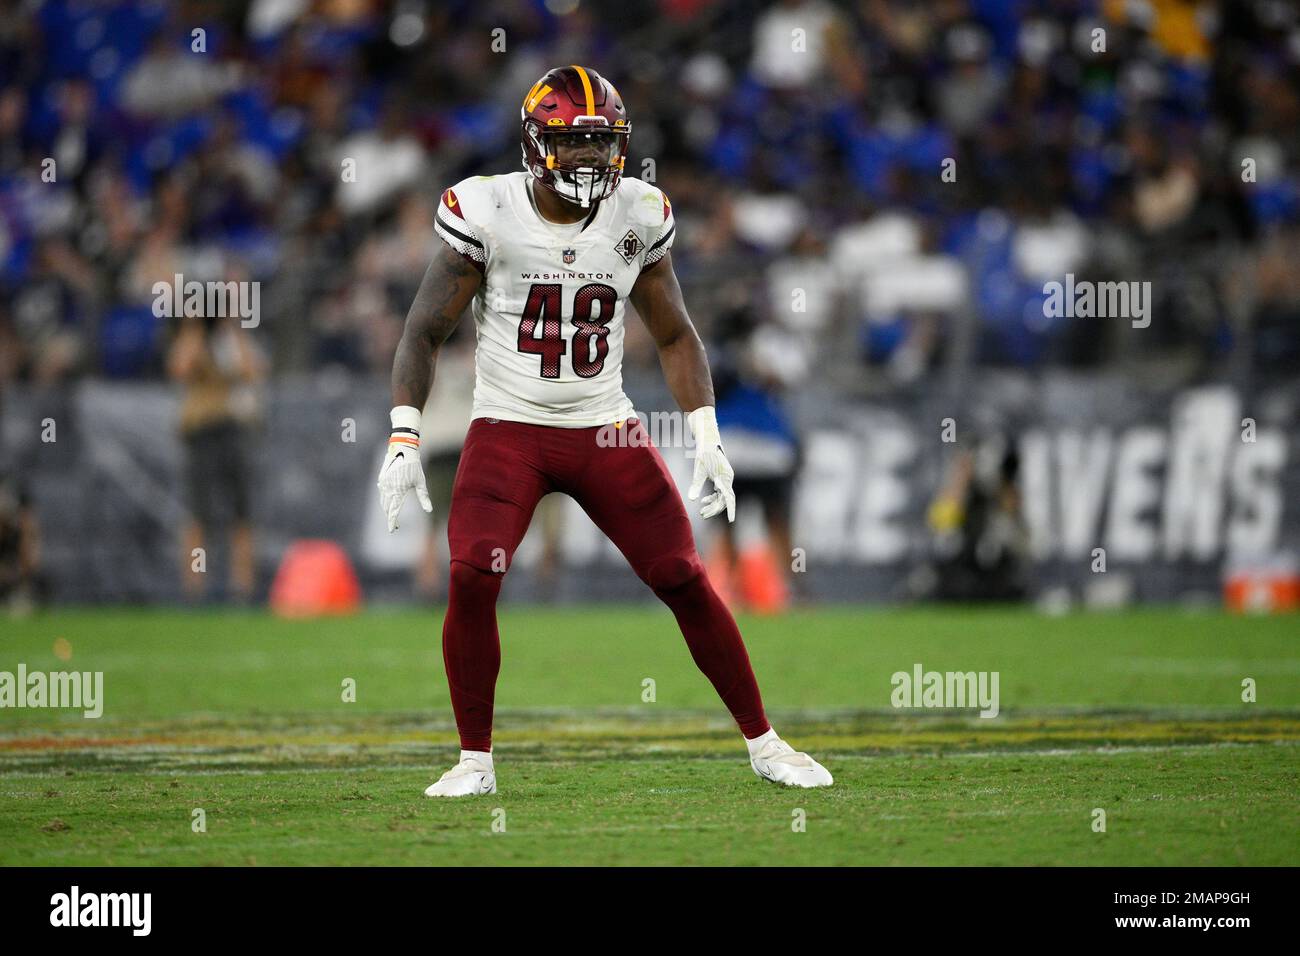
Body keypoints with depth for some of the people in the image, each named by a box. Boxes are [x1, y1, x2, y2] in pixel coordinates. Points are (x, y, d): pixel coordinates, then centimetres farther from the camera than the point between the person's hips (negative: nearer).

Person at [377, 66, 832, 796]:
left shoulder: (638, 217, -3)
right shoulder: (489, 213, -11)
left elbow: (675, 336, 9)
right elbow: (426, 331, -5)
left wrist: (709, 440, -1)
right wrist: (404, 441, -15)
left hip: (606, 429, 2)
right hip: (509, 428, -2)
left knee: (687, 582, -2)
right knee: (472, 578, -20)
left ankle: (764, 744, 13)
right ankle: (476, 761, -3)